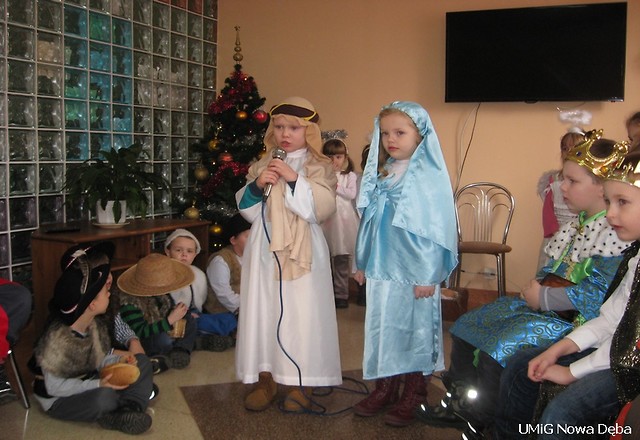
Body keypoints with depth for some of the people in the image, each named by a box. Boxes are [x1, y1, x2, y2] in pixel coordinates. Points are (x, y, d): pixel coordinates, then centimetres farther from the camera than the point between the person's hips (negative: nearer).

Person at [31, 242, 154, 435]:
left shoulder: (95, 324, -6)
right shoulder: (57, 338, -29)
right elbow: (55, 387, -24)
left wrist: (120, 360, -15)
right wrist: (98, 385, -30)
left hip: (88, 380, 8)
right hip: (58, 400, -8)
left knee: (142, 362, -1)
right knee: (105, 397, -38)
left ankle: (128, 411, -19)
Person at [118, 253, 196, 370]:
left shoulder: (161, 294, -5)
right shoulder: (129, 303, -27)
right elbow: (140, 333, -30)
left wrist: (180, 312, -21)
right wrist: (170, 320, -32)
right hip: (139, 344, -8)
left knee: (189, 320, -2)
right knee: (165, 338, -36)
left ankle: (180, 351, -13)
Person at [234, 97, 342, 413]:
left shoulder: (319, 167, 0)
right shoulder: (262, 165, 11)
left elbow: (322, 208, -13)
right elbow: (247, 209, 10)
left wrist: (295, 180, -19)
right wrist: (256, 186, -8)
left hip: (302, 250, -3)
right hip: (265, 248, 4)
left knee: (302, 313, 0)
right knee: (262, 311, 6)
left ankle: (301, 382, 15)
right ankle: (266, 378, 19)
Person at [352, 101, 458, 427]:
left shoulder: (429, 176, -11)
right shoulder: (381, 174, 8)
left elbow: (437, 227, -13)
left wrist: (427, 275, -14)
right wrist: (362, 262, 14)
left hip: (413, 273, -6)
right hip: (380, 268, 6)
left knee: (414, 329, 7)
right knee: (382, 328, 13)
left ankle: (413, 395, 23)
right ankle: (385, 388, 29)